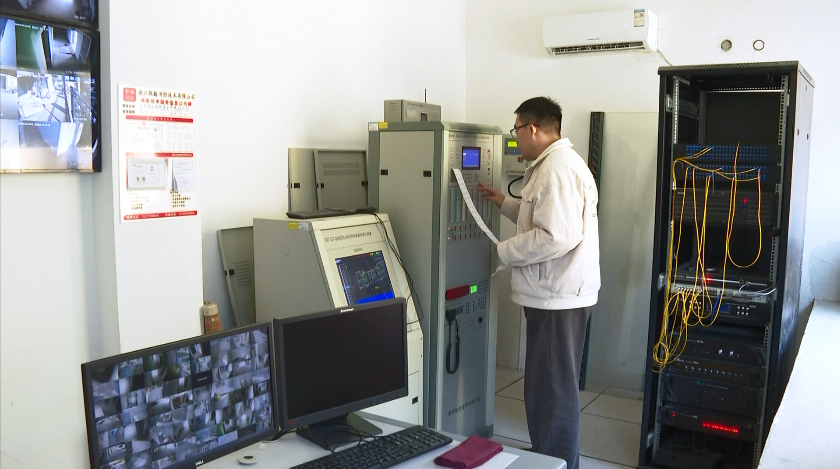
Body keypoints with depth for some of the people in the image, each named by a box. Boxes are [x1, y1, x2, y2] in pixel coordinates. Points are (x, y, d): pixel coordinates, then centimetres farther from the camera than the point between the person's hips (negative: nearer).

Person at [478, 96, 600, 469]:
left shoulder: (557, 169, -20)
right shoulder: (555, 163, 15)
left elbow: (556, 237, -28)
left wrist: (504, 252, -16)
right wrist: (504, 203, 19)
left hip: (557, 297, -11)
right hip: (557, 293, 11)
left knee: (551, 390, 0)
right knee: (554, 386, 22)